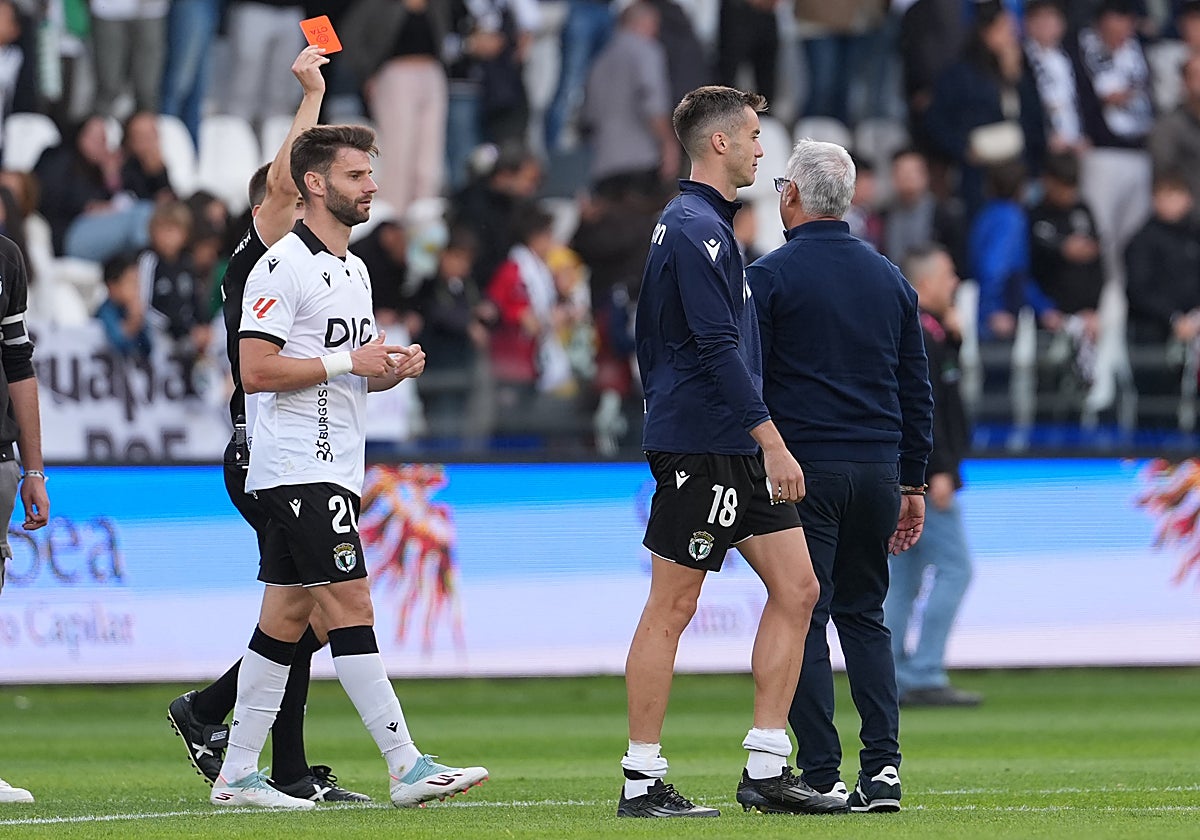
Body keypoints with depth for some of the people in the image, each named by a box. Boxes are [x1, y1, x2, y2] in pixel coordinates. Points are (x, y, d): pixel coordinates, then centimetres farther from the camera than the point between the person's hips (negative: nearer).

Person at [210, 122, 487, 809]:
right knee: (352, 605, -12)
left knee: (288, 617, 9)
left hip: (337, 468, 10)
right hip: (299, 466, -10)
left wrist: (396, 366, 6)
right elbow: (256, 371, -18)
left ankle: (238, 775, 11)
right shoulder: (283, 267, -11)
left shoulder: (354, 269, 19)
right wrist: (349, 362, -17)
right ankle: (407, 766, -14)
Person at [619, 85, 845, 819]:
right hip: (701, 448, -10)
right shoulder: (695, 229, -14)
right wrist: (771, 442, -22)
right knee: (673, 608, -4)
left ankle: (766, 770, 7)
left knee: (796, 589, 6)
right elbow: (718, 348, -21)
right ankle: (643, 781, 1)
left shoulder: (704, 223, 18)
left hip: (738, 452, 10)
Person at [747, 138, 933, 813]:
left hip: (800, 471, -5)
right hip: (878, 471, 5)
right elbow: (917, 390, 15)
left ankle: (821, 776, -6)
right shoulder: (891, 279, 12)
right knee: (865, 617, 12)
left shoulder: (770, 276, -4)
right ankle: (883, 768, 1)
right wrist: (913, 484, 19)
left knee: (803, 619, -1)